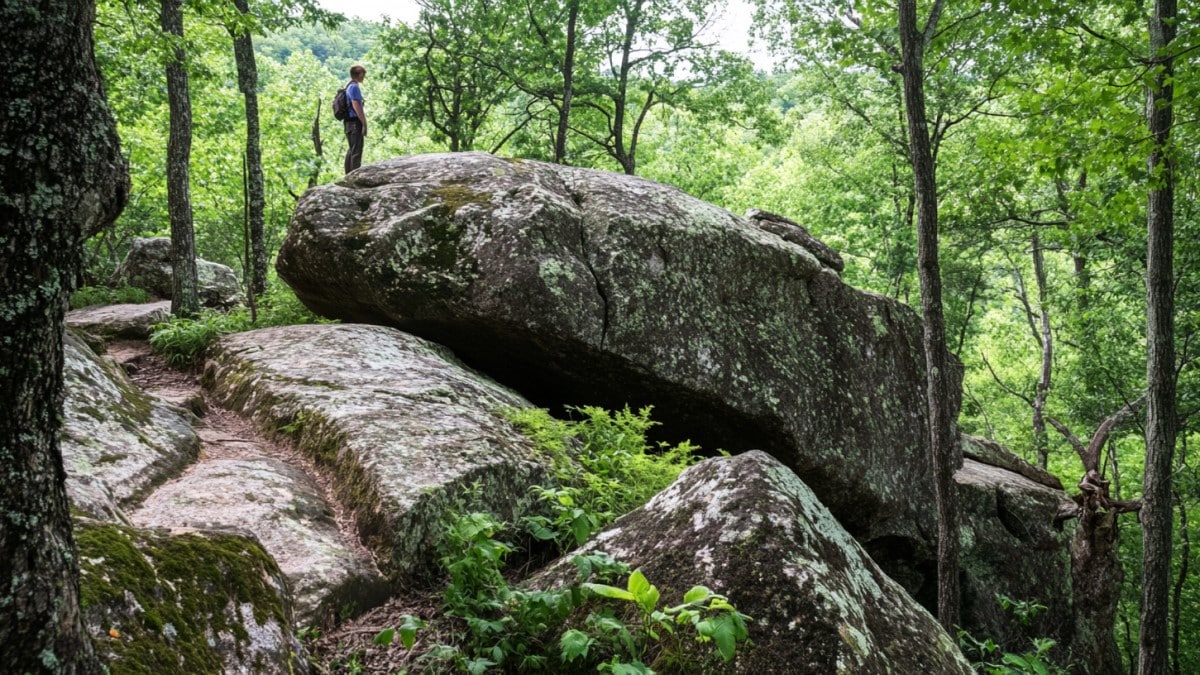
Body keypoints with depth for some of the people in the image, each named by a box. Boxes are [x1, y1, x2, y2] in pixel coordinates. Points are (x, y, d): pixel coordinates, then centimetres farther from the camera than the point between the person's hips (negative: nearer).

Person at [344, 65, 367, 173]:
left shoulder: (348, 86, 17)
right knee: (357, 151, -10)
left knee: (351, 150, 16)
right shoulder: (355, 87, -13)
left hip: (348, 122, 10)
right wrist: (364, 124, -20)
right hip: (355, 122, -10)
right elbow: (356, 106, -20)